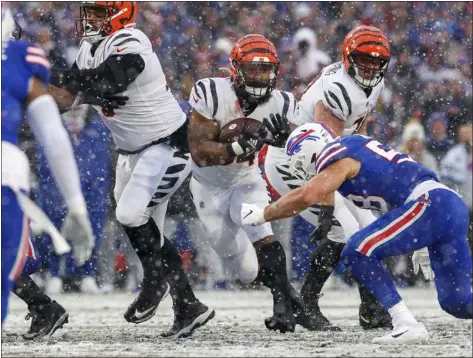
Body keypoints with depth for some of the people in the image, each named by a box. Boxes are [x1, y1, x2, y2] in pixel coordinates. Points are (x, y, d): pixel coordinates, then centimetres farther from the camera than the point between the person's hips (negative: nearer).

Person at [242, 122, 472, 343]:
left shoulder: (337, 157, -3)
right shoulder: (354, 149, 25)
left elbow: (306, 197, -19)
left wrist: (261, 215, -5)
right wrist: (421, 245, 38)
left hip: (431, 205, -9)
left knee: (357, 253, -11)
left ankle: (408, 326, -14)